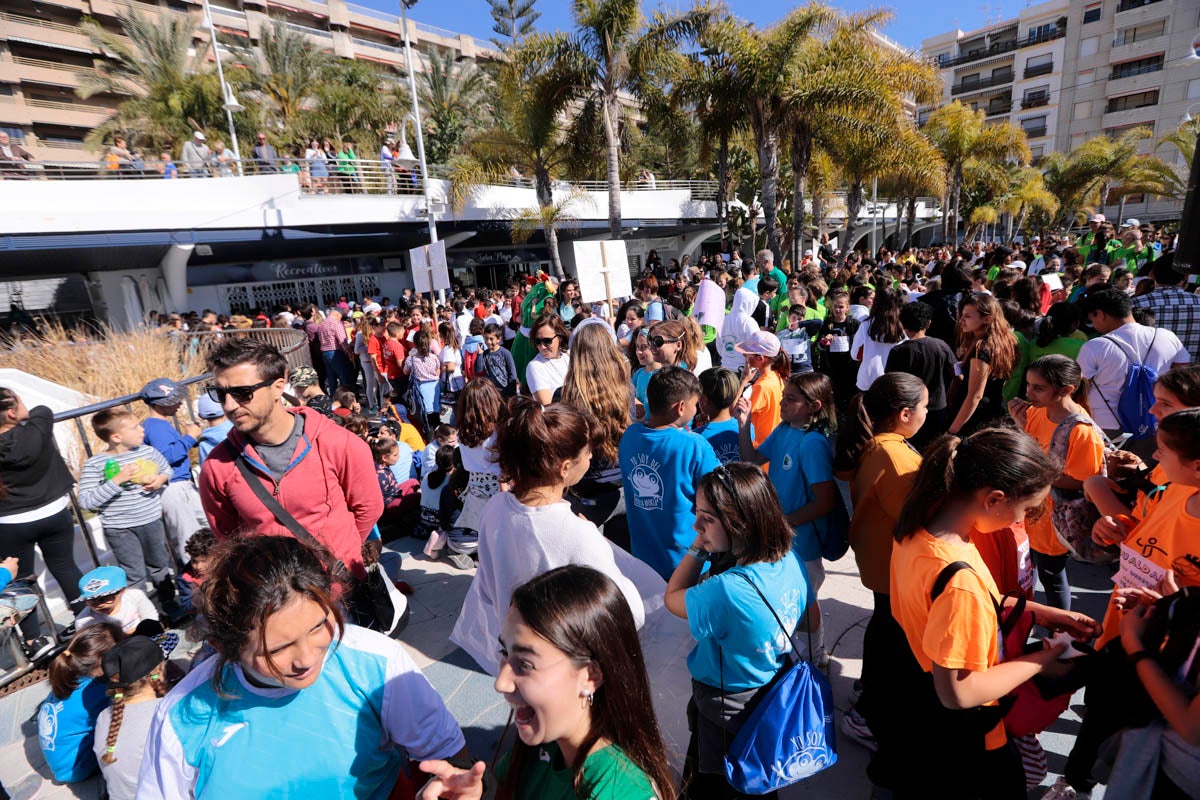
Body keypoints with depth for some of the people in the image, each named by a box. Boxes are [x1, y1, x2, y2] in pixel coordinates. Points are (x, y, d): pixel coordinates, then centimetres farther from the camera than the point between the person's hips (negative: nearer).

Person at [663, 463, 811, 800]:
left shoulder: (724, 591, -39)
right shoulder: (791, 559, -16)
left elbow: (672, 598, -18)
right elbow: (810, 618, 4)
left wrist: (698, 546, -23)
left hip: (727, 707, -7)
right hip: (775, 693, 7)